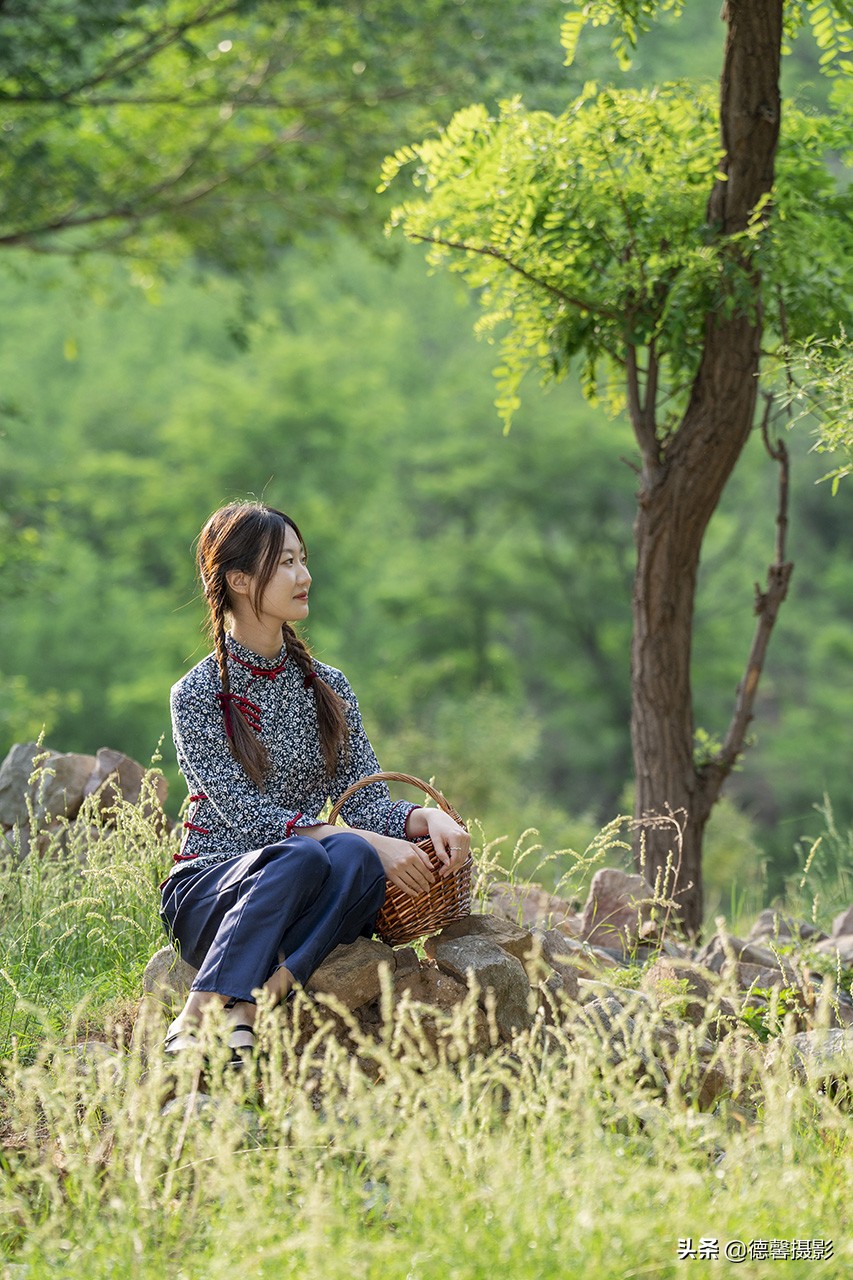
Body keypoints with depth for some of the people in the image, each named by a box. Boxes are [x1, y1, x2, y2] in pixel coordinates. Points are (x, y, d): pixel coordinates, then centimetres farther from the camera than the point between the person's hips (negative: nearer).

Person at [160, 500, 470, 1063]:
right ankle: (200, 1016, -44)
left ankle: (250, 1004, -44)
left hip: (302, 904, 4)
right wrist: (369, 841, -23)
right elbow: (245, 815, -14)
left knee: (356, 857, -31)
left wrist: (427, 817, -16)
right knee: (300, 857, -36)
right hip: (208, 887, -4)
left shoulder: (328, 687, 13)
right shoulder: (198, 694, -4)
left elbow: (368, 802, 7)